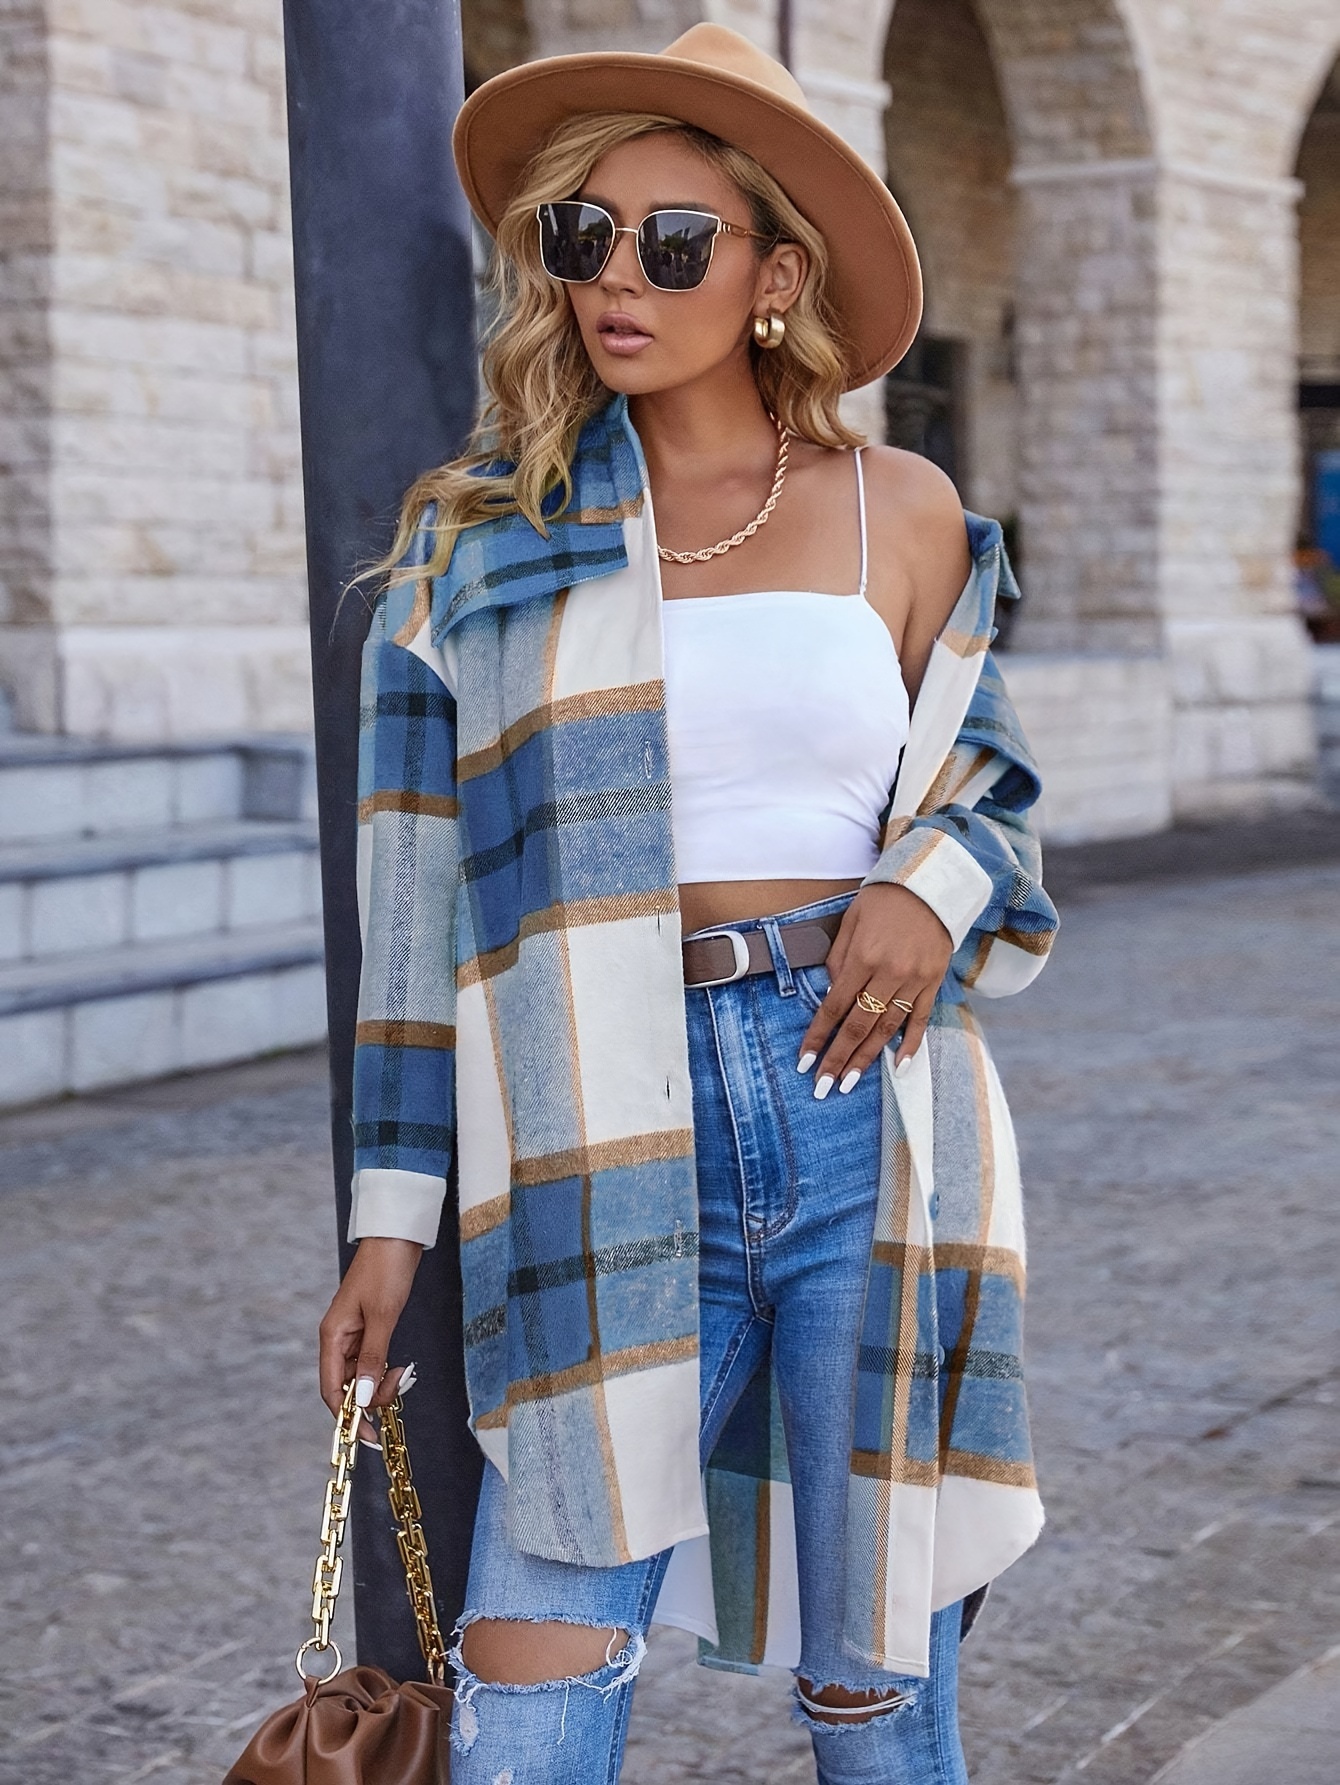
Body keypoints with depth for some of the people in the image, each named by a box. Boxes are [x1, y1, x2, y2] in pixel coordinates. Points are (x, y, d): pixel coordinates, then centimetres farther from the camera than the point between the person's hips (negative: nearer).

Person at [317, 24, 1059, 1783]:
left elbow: (984, 791, 17)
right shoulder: (481, 545, 6)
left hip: (869, 1124, 0)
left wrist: (935, 886, -7)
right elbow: (422, 907, 9)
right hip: (614, 1171, 0)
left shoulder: (899, 513, 6)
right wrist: (394, 1218, 6)